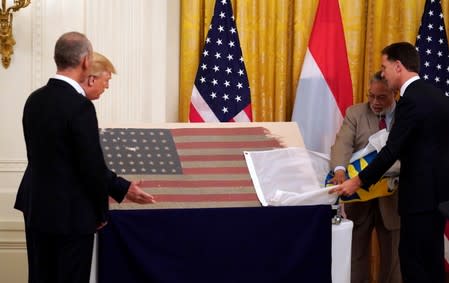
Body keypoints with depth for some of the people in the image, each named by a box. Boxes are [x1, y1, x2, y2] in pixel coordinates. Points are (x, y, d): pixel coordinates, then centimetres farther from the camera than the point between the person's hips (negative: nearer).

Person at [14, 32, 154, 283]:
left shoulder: (35, 100, 5)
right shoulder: (80, 106, -20)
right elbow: (92, 165, -19)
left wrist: (121, 187, 11)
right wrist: (101, 212, 0)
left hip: (37, 207, 8)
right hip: (70, 213, -8)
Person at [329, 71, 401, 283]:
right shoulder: (355, 113, -1)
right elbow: (343, 144, -15)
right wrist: (340, 169, -34)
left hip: (393, 194, 0)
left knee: (392, 253, 11)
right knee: (356, 251, 9)